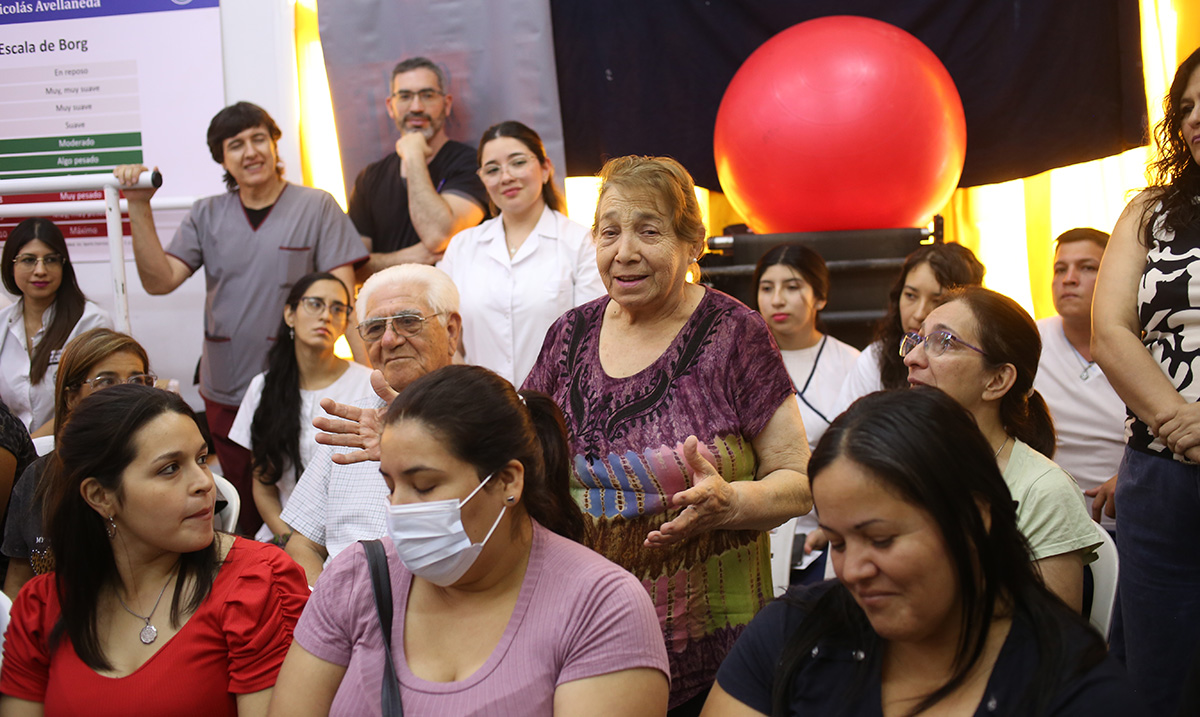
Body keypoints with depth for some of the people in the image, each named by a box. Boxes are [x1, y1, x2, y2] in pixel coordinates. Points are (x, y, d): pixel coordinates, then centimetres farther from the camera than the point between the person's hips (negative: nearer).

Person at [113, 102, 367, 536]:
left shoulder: (316, 208, -1)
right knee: (243, 508, 12)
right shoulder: (207, 216, 9)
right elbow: (159, 281, -1)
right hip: (225, 392, 4)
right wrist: (139, 208, -10)